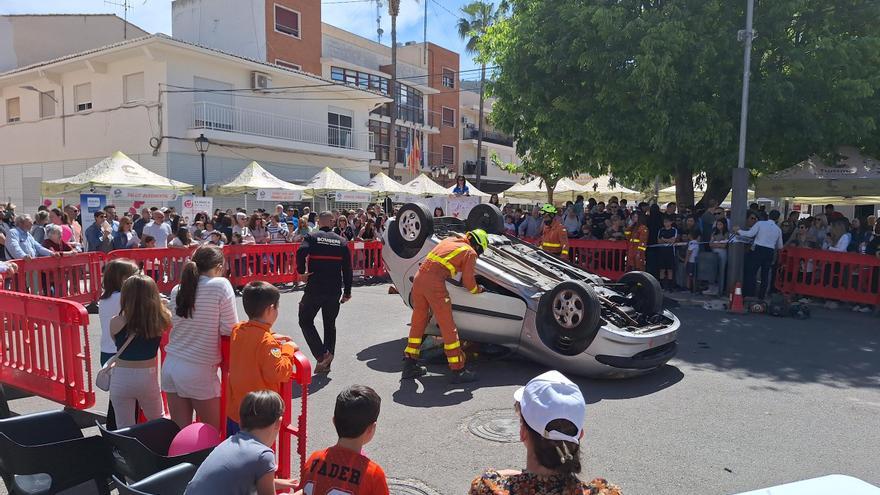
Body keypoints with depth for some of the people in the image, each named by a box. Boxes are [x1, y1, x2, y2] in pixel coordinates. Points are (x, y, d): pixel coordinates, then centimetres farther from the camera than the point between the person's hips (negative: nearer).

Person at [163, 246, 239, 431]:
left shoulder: (177, 289, 5)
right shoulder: (221, 285, -11)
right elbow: (229, 329, -11)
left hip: (170, 366, 6)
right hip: (199, 371, -6)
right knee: (214, 431, 9)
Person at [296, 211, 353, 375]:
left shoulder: (312, 237, -1)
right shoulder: (342, 241, 7)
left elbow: (301, 253, -23)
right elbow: (347, 268, 5)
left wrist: (301, 272, -8)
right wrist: (347, 291, 10)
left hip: (314, 288, -3)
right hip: (335, 290, 3)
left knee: (306, 321, 10)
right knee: (330, 324, 14)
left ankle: (321, 355, -5)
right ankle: (326, 364, 16)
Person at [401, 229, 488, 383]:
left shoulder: (450, 240, 23)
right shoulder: (470, 253, 4)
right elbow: (468, 282, 3)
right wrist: (478, 290, 23)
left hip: (419, 276, 7)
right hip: (435, 283, -7)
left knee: (418, 322, 17)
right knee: (448, 327, 0)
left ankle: (410, 365, 24)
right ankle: (458, 370, 6)